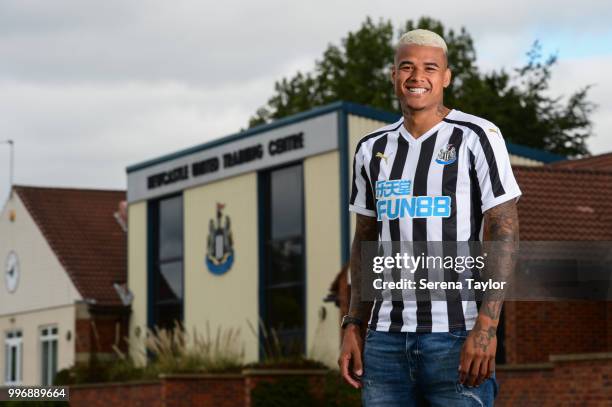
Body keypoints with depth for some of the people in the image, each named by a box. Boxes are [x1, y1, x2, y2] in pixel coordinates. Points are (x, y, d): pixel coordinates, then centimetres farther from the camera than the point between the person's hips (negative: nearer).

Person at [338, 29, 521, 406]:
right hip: (388, 337, 5)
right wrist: (352, 329, 9)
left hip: (458, 336, -5)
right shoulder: (373, 149, 12)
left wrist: (487, 326, -20)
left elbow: (505, 232, -10)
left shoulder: (477, 137, -4)